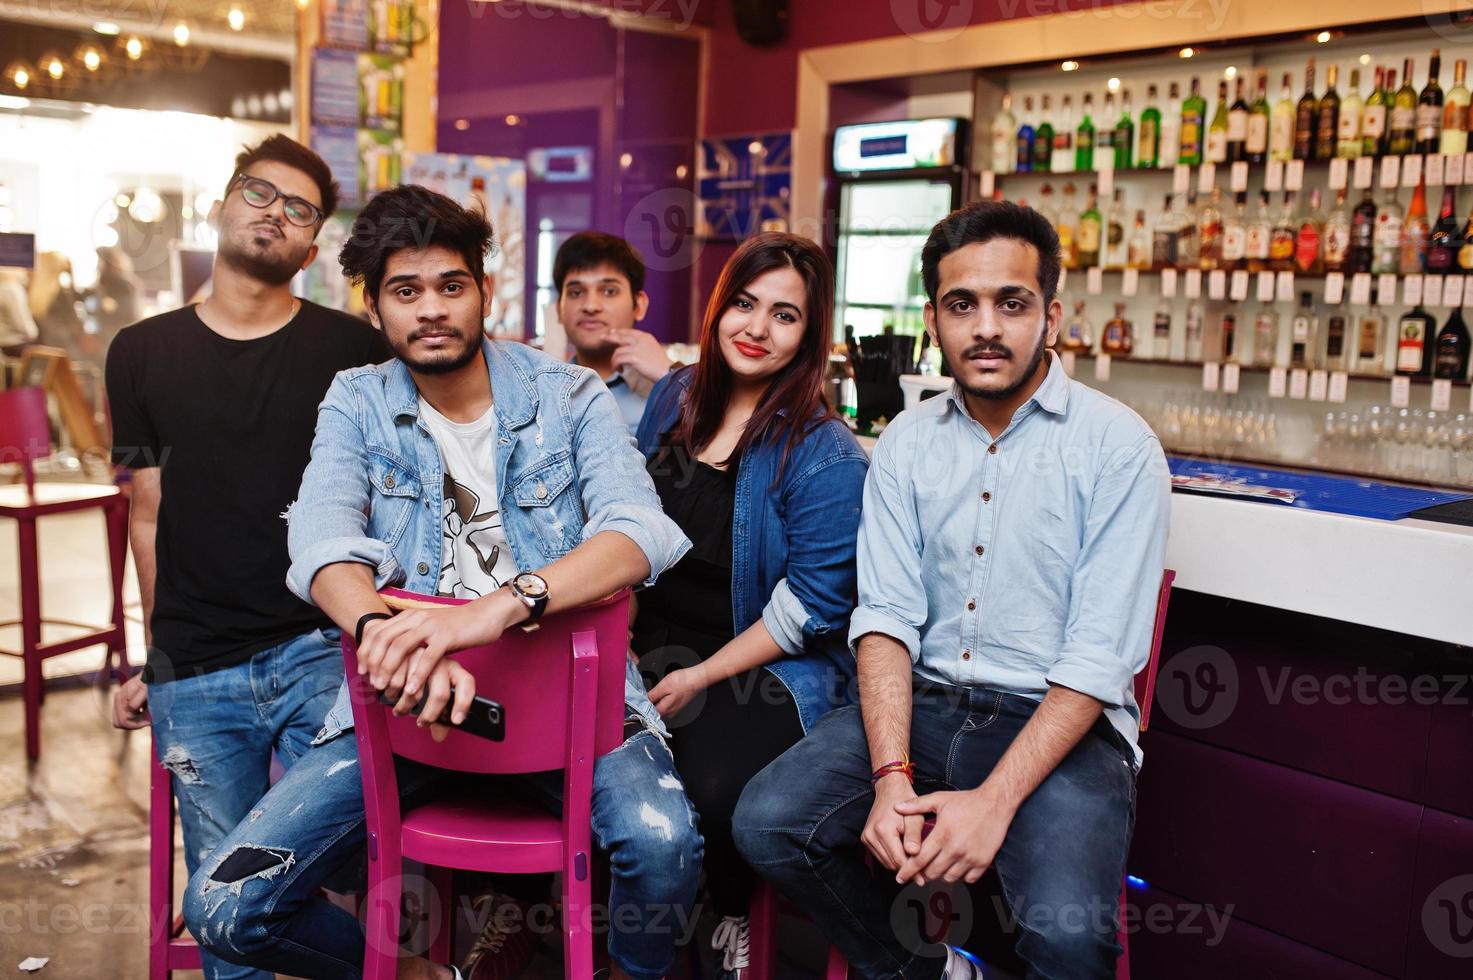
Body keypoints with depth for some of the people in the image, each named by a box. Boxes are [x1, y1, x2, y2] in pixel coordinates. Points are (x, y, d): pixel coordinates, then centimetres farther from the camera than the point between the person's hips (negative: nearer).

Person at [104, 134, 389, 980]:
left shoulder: (356, 352, 2)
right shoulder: (142, 355, 10)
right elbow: (150, 516, 12)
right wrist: (155, 660, 12)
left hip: (322, 654, -2)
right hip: (195, 677, 2)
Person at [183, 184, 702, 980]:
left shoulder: (568, 397, 1)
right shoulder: (356, 404, 7)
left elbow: (640, 534, -16)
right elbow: (322, 543, -10)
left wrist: (500, 606, -34)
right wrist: (387, 632, -34)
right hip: (404, 699, 3)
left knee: (663, 841, -31)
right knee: (223, 907, -10)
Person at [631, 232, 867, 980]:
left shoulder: (826, 455, -9)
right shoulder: (674, 397, 9)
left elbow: (811, 605, -12)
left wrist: (701, 678, -15)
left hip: (763, 668, -5)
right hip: (650, 647, 5)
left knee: (715, 784, -32)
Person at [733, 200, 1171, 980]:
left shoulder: (1117, 446, -7)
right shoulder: (906, 442, 6)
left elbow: (1101, 656, -13)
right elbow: (887, 615, -2)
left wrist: (995, 800, -22)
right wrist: (891, 776, -17)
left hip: (1058, 721, -4)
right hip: (921, 702, 4)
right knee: (766, 822, -16)